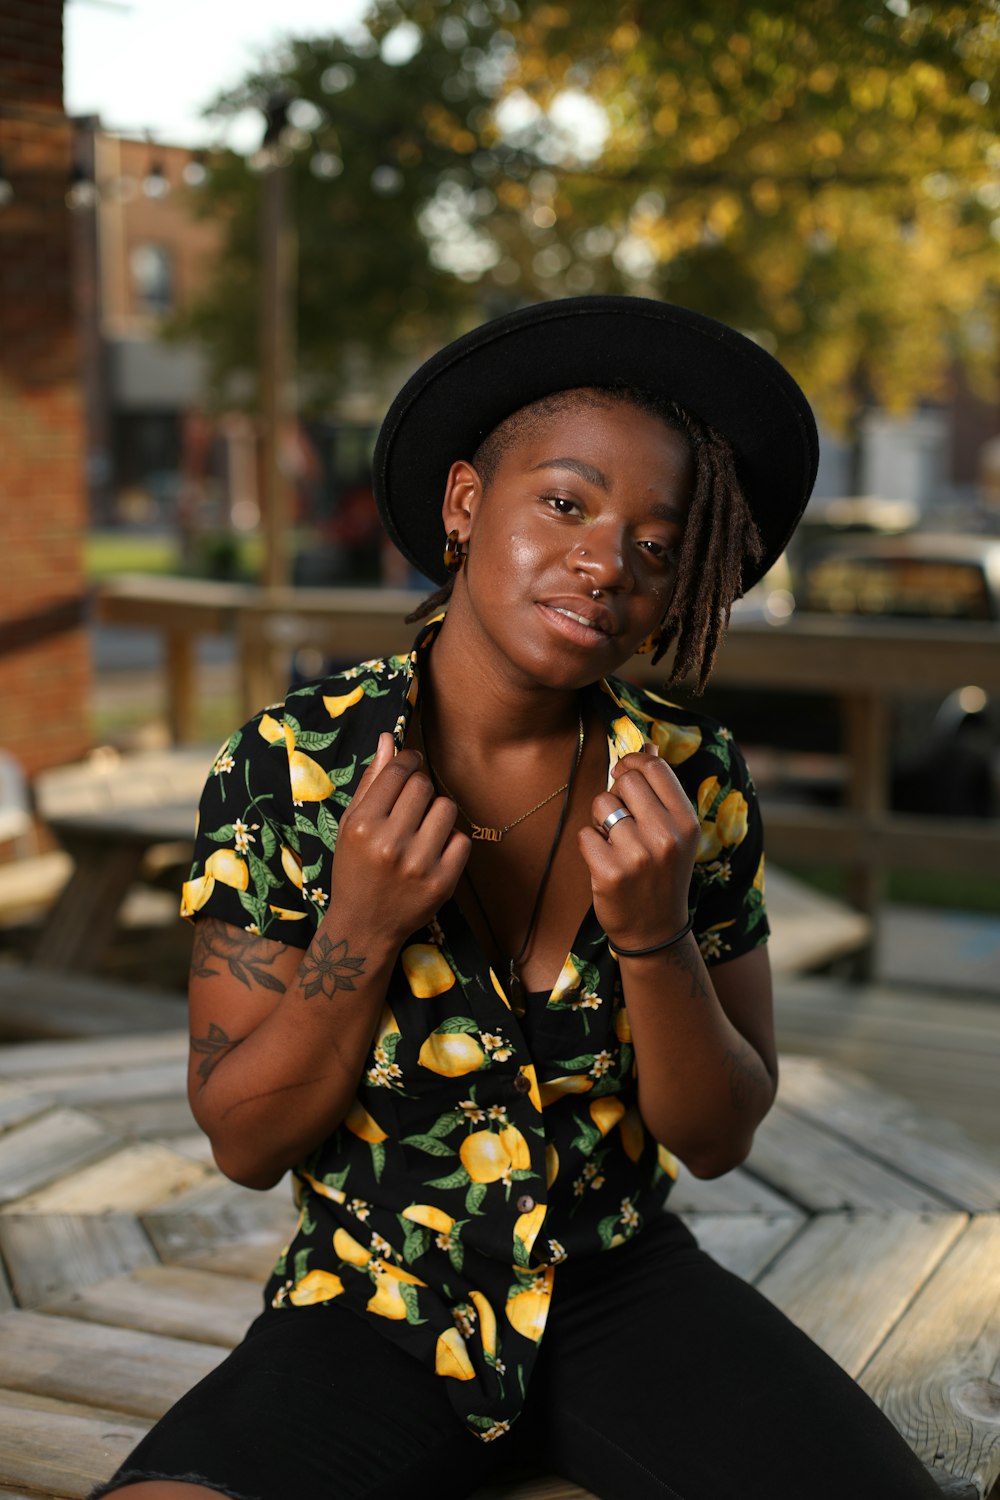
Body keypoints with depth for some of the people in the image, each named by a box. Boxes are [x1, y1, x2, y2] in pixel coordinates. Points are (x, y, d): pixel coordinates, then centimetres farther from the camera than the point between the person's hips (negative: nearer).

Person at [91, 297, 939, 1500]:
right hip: (373, 1309, -1)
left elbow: (719, 1140, -3)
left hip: (622, 1288, 2)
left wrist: (656, 935, -21)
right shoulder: (285, 767, -11)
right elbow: (245, 1144, -6)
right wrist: (359, 933, -23)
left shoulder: (693, 781, -7)